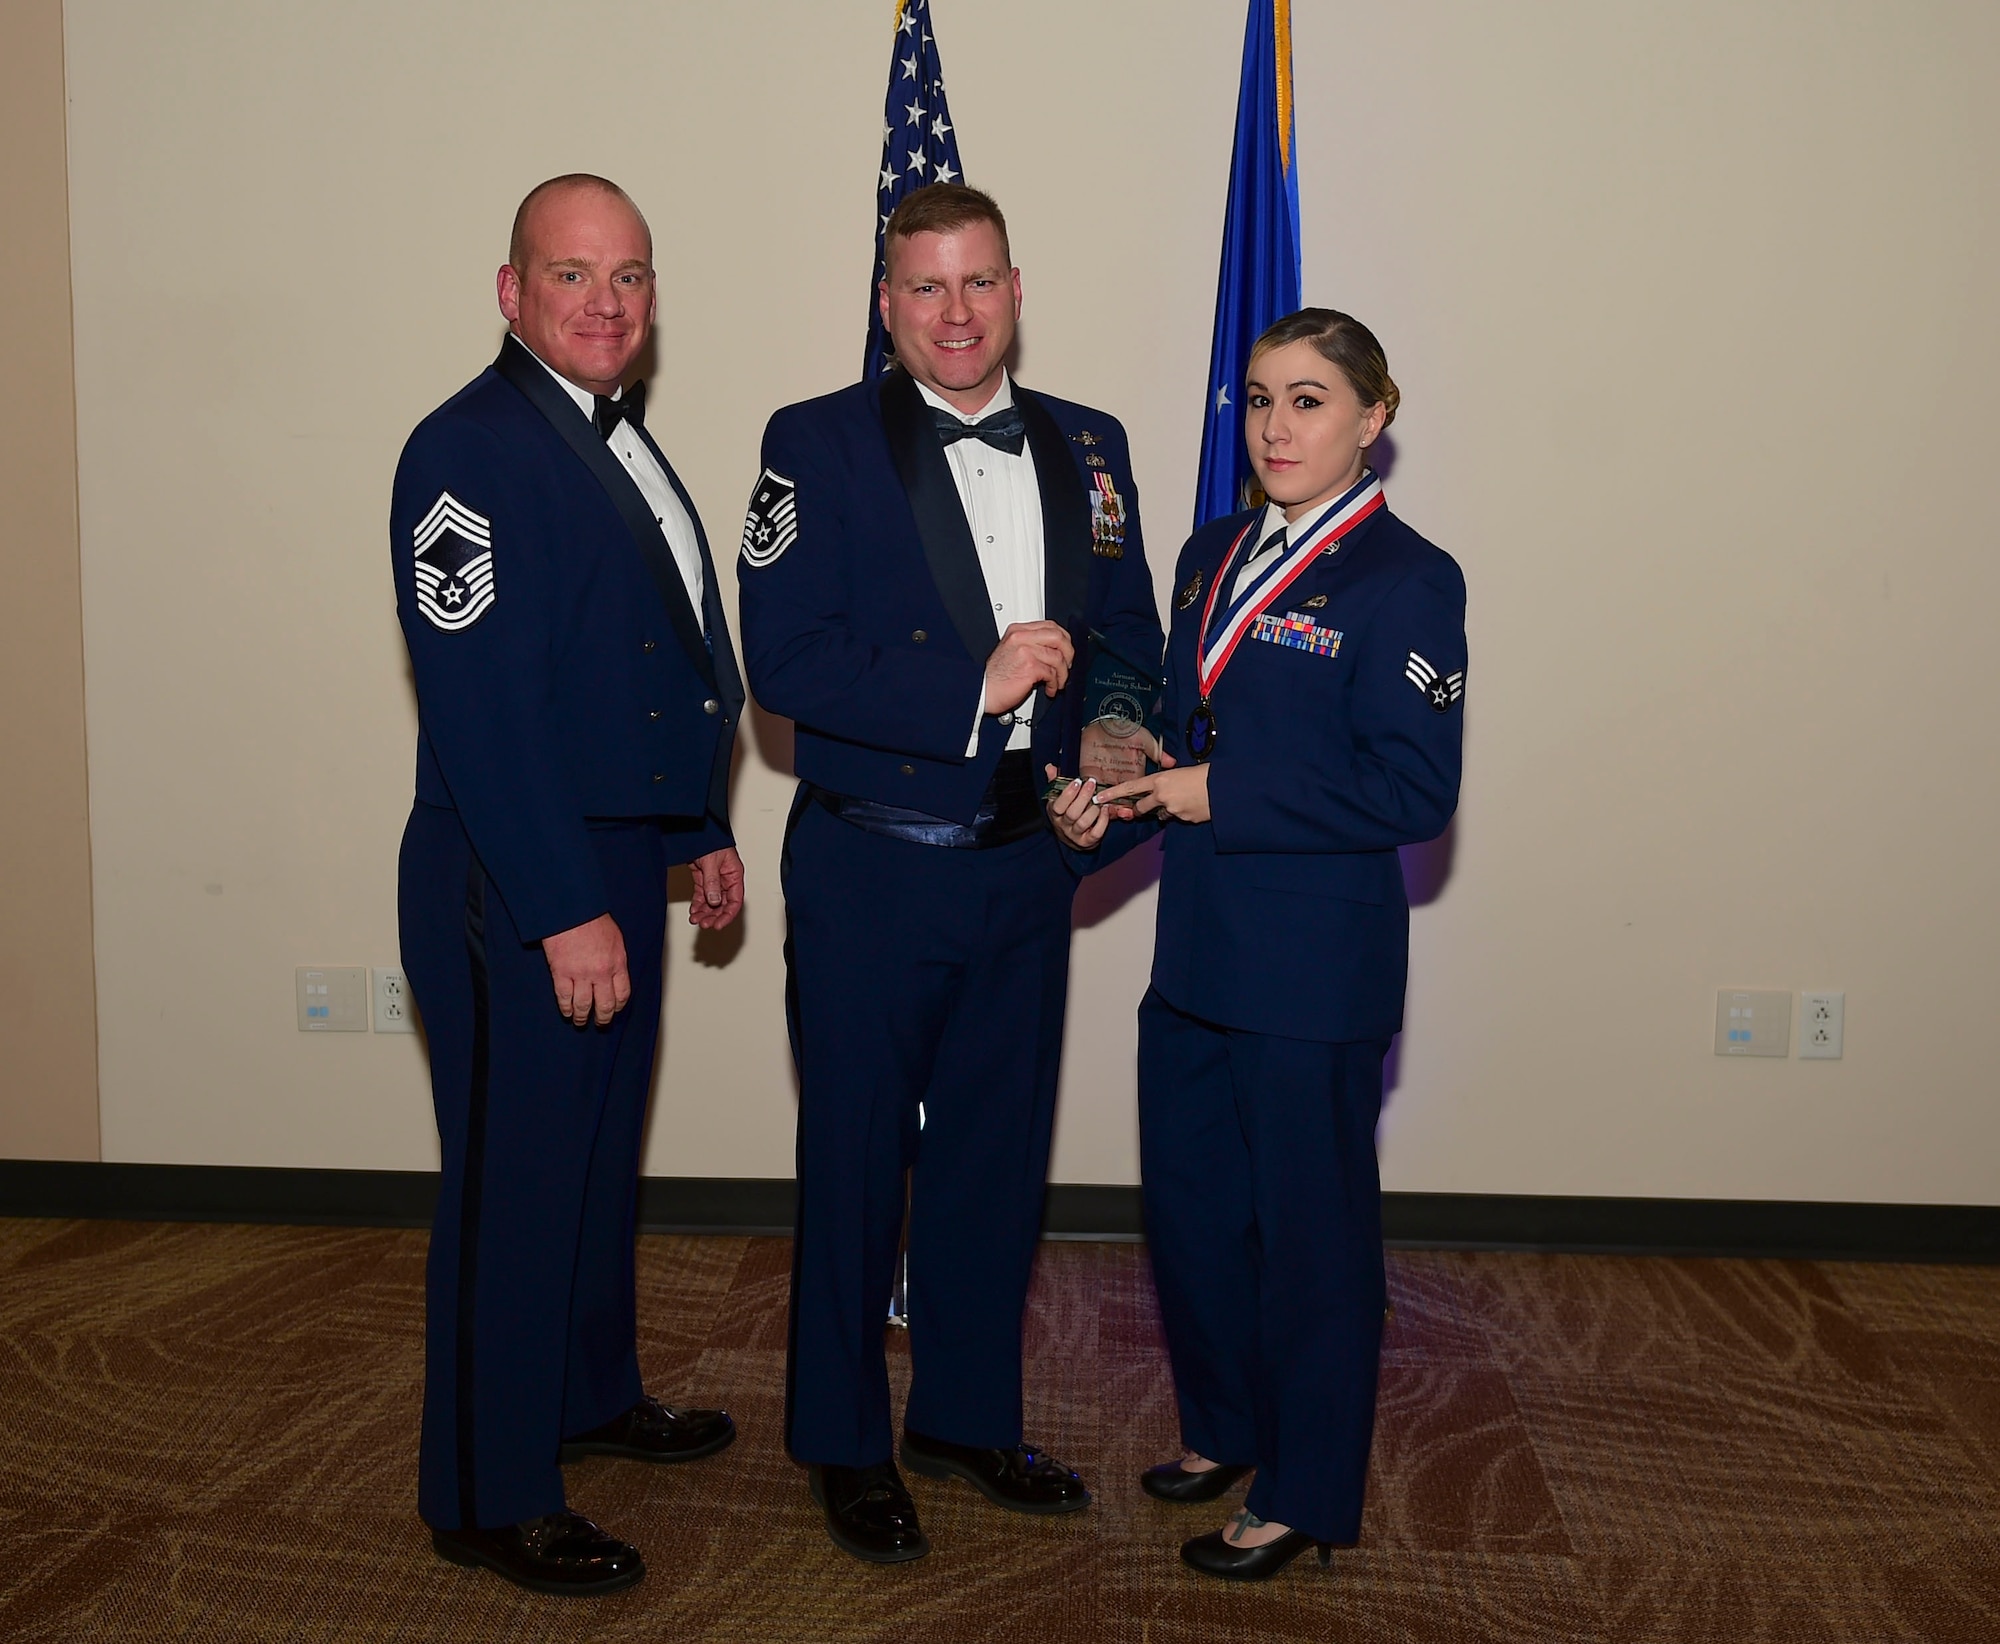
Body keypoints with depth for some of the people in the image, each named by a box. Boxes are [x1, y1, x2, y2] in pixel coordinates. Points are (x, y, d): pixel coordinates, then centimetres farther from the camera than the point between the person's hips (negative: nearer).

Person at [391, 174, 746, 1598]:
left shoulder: (623, 443, 13)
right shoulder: (472, 448, -17)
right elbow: (479, 704, -23)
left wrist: (703, 831, 18)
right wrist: (564, 910, -24)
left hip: (620, 861, 9)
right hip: (517, 883, -9)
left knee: (603, 1148, 21)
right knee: (518, 1178, 1)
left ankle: (593, 1394, 40)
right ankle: (488, 1498, 15)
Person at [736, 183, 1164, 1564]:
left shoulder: (1088, 448, 7)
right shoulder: (817, 445, -7)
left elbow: (1133, 637, 10)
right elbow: (784, 660, -16)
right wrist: (973, 687, -21)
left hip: (1025, 867, 4)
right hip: (871, 873, -4)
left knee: (999, 1156, 16)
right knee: (855, 1162, 9)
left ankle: (969, 1416, 35)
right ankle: (845, 1442, 28)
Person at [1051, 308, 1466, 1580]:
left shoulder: (1404, 580, -12)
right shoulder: (1214, 556, 11)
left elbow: (1415, 792, -18)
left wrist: (1223, 797, -18)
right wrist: (1110, 805, -2)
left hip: (1316, 970, -7)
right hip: (1198, 952, 7)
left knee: (1310, 1228, 6)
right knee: (1188, 1202, 17)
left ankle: (1307, 1497, 24)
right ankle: (1227, 1429, 40)